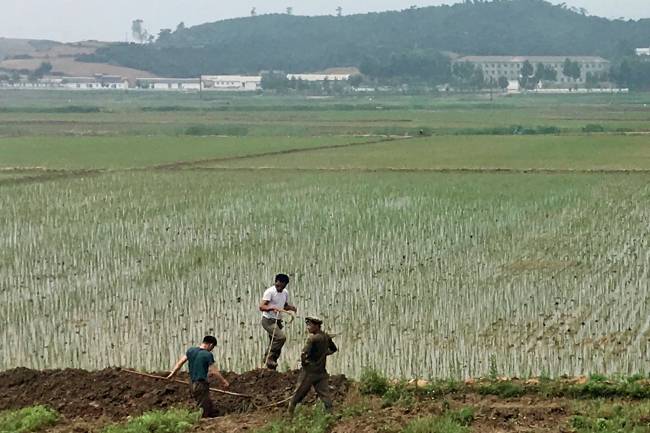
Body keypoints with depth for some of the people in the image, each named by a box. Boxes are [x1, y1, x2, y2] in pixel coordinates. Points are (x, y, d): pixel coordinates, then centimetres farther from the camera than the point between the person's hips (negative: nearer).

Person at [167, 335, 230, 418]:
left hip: (192, 384, 8)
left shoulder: (191, 351, 5)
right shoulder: (208, 355, -13)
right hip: (201, 385, -8)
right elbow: (214, 371, -11)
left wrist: (173, 373, 23)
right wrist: (224, 381, -1)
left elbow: (180, 362, 11)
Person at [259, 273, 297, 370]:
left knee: (274, 342, 8)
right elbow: (261, 307, -22)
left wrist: (292, 307, 3)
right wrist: (273, 308, -38)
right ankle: (269, 357, -17)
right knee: (281, 337, -25)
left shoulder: (285, 293, 9)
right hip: (268, 320, -8)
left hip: (278, 321, 8)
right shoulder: (270, 292, -14)